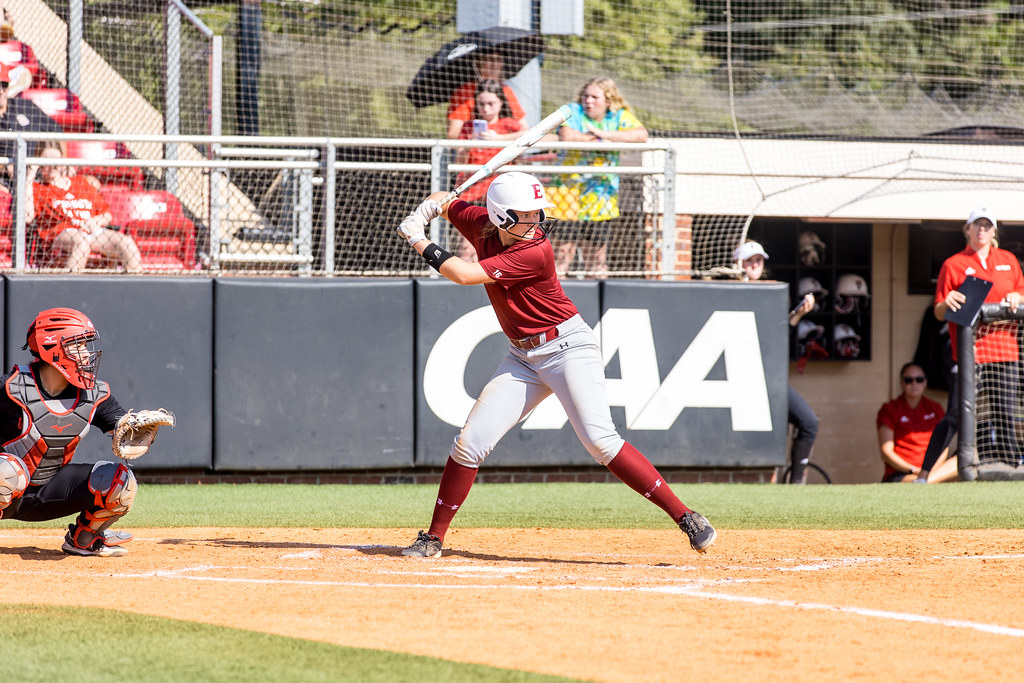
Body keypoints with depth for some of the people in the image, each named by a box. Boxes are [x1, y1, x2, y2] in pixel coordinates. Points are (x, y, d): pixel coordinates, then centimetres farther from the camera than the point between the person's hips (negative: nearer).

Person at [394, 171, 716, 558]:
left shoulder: (535, 252, -23)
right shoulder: (482, 225, -3)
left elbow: (465, 275, -27)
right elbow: (444, 202, 16)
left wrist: (420, 244, -16)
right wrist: (422, 214, -7)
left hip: (568, 348, -7)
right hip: (523, 358, 7)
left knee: (599, 441, -21)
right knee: (470, 443, -1)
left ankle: (685, 517, -19)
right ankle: (433, 538, 11)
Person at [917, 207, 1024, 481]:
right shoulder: (953, 264, 4)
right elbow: (939, 313, 2)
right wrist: (947, 303, -21)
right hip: (969, 351, -4)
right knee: (956, 417, -8)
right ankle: (923, 475, -3)